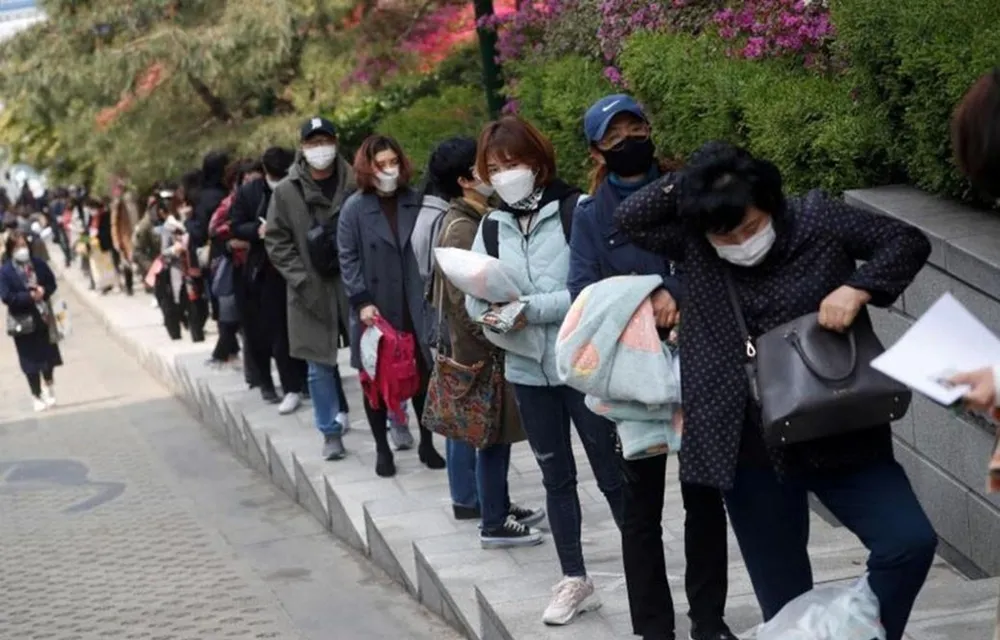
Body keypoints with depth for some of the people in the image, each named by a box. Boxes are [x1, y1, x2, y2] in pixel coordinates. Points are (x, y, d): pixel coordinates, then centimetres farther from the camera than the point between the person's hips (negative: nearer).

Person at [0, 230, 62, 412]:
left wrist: (43, 291, -17)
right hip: (23, 321, -3)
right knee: (31, 362, 5)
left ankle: (49, 389, 38)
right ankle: (37, 396, 19)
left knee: (48, 356, 14)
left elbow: (51, 283, 4)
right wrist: (29, 296, -23)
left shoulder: (38, 263, -4)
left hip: (43, 317, 3)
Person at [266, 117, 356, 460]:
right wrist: (302, 281, -7)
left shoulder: (355, 185, -1)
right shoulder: (286, 191, 1)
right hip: (311, 291, 1)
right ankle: (331, 432, 17)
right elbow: (277, 242, 2)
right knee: (320, 365, 6)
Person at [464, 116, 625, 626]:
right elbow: (476, 297, 6)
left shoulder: (578, 210, -11)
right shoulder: (491, 226, 7)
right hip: (526, 369, 6)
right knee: (556, 477, 15)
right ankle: (574, 580, 25)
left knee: (612, 476, 2)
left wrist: (531, 309, -23)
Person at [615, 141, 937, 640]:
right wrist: (687, 184, -9)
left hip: (839, 435, -1)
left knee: (910, 542, -13)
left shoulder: (816, 221, -6)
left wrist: (858, 288, -18)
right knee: (783, 597, 8)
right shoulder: (694, 245, 0)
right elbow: (629, 218, 2)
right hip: (750, 450, 1)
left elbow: (908, 241, -2)